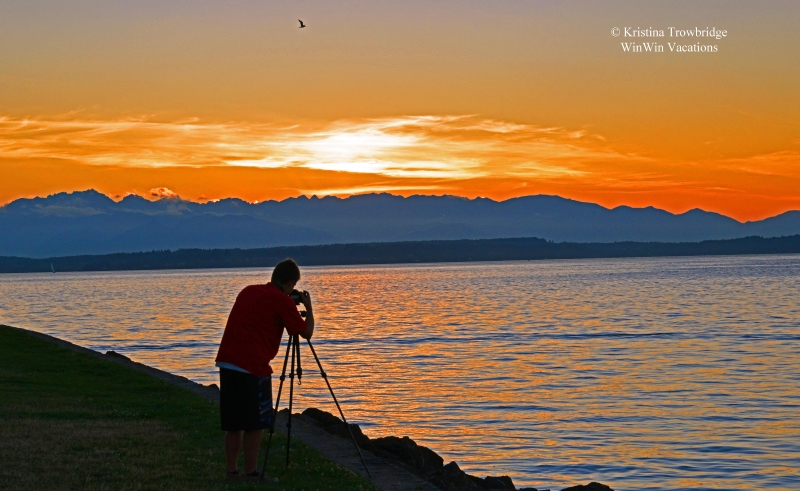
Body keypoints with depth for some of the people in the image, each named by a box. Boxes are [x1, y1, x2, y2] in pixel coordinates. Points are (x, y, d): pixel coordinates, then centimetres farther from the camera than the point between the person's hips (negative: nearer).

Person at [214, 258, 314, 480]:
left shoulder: (248, 291, 17)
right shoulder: (282, 301, -3)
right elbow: (306, 332, -1)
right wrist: (308, 306, 15)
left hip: (227, 361, 7)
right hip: (253, 366, -7)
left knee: (234, 422, 13)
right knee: (254, 424, 3)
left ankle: (232, 471, 16)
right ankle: (251, 473, 3)